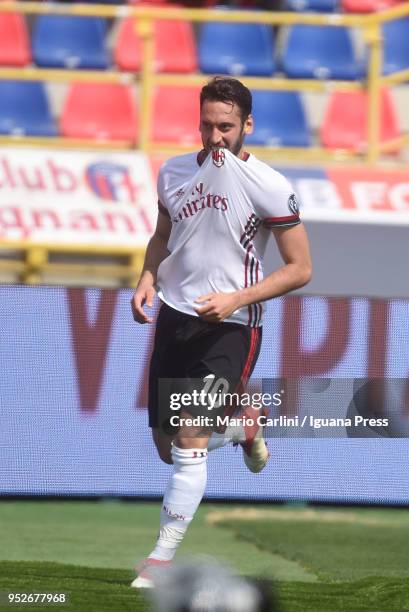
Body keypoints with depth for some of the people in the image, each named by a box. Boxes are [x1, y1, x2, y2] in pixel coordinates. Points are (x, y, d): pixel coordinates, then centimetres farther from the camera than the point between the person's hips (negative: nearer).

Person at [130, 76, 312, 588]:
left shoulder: (269, 187, -11)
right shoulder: (174, 173, 4)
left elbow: (299, 268, -7)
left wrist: (236, 299, -18)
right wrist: (148, 279, 3)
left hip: (230, 326, -6)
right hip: (175, 316, 6)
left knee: (190, 441, -17)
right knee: (168, 447, 10)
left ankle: (164, 555, -7)